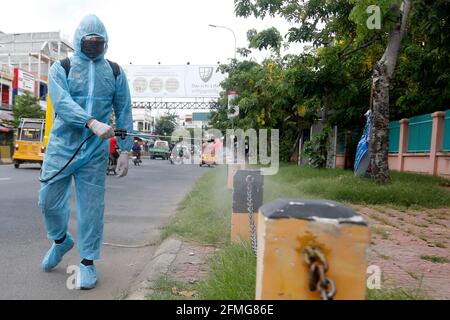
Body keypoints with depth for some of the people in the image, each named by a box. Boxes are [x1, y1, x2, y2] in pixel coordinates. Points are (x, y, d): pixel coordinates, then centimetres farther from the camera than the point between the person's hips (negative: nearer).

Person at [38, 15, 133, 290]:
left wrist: (125, 151, 0)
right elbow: (62, 103, -14)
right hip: (61, 146, 1)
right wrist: (93, 123, -31)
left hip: (96, 151, 0)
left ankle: (88, 261, 17)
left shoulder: (115, 72, 8)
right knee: (50, 199, 6)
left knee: (91, 207, 1)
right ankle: (61, 240, 36)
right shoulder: (61, 68, 4)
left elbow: (124, 113, 7)